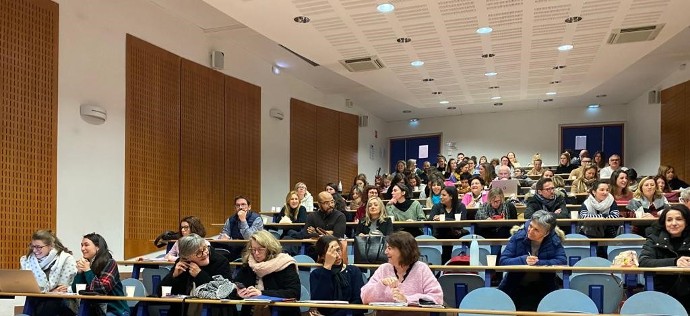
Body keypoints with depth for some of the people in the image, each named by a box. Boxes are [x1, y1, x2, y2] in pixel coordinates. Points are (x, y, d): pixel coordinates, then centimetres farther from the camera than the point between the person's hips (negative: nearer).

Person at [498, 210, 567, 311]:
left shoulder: (554, 241, -10)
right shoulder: (518, 236, -13)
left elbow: (562, 261, -21)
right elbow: (503, 261, -16)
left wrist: (538, 263, -29)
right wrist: (524, 260, -33)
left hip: (543, 288, 0)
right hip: (516, 287, 0)